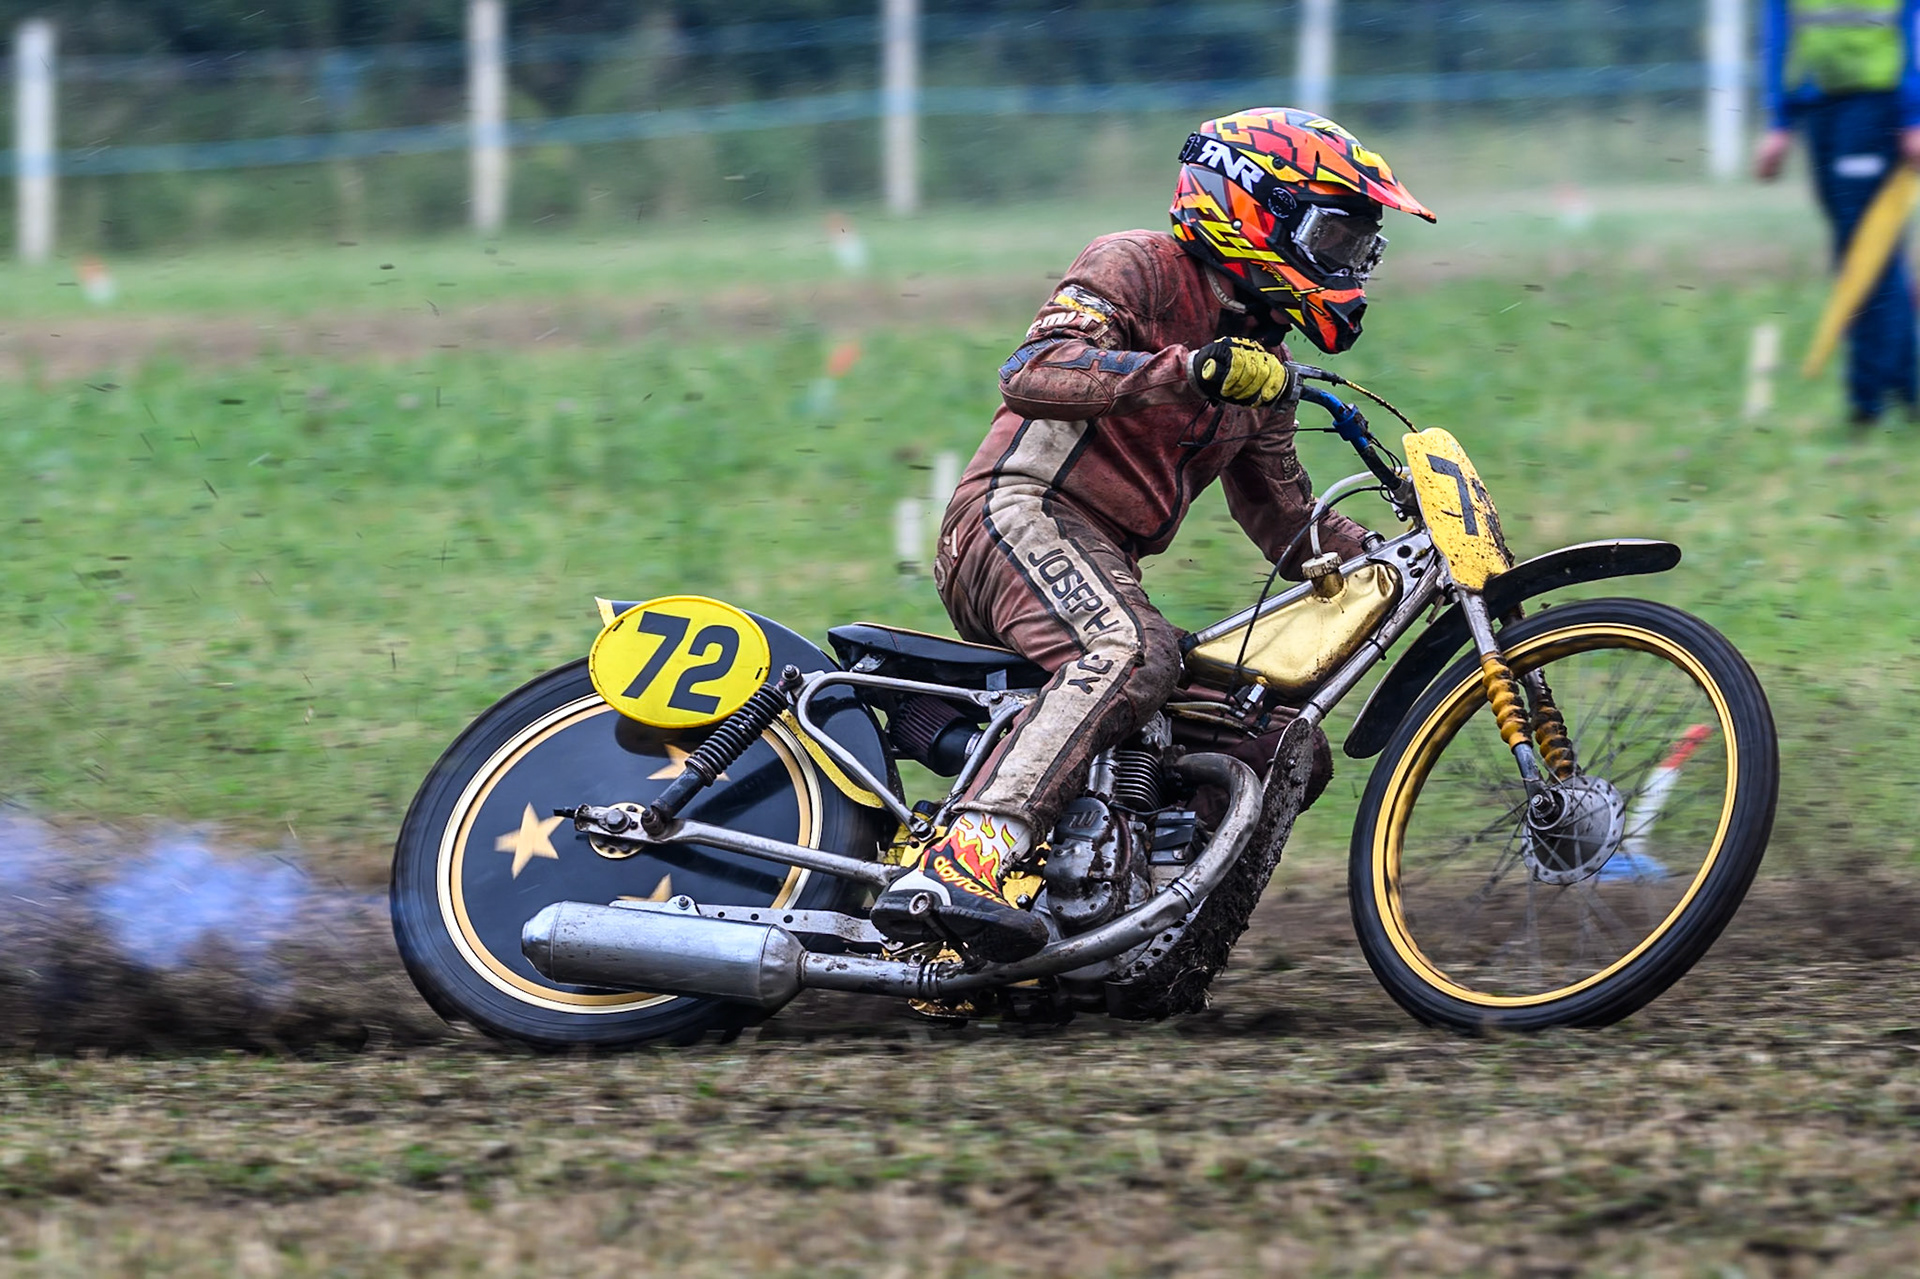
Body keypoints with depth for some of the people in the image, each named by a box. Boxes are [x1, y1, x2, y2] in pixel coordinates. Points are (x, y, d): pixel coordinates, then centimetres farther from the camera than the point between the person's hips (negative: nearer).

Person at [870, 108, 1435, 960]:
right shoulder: (1139, 268, -1)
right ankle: (958, 866, -53)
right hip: (1022, 514, -9)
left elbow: (1287, 526, 27)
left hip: (1105, 566, 9)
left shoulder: (1261, 359, 24)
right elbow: (1033, 371, -19)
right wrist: (1192, 371, -31)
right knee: (1131, 655, -38)